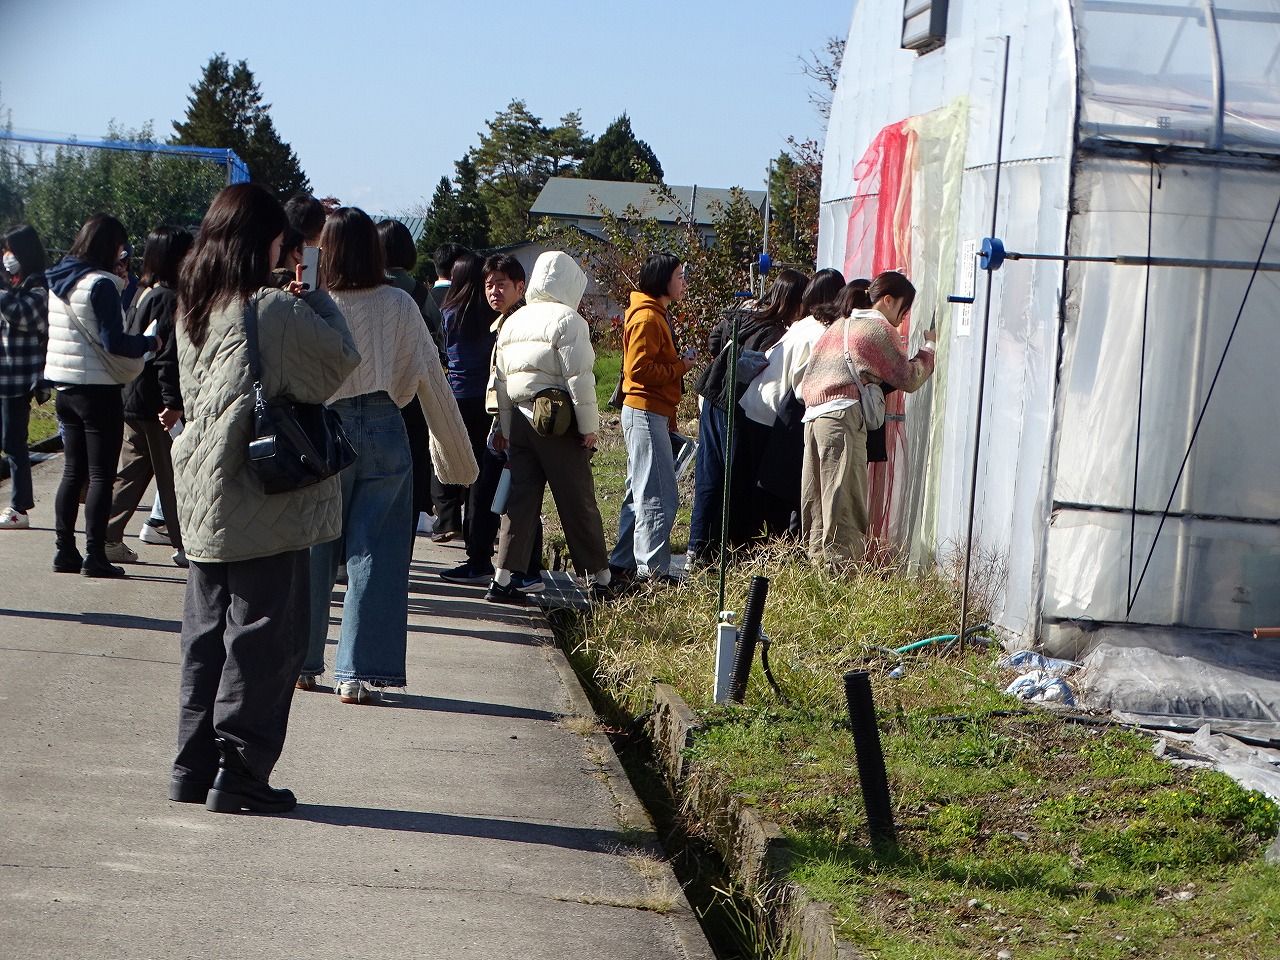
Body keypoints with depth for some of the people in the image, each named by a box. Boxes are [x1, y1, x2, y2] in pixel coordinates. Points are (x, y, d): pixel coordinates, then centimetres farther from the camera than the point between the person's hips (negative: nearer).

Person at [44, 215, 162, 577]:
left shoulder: (59, 281, 9)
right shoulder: (101, 284, -15)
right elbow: (114, 342, -19)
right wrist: (151, 343, -4)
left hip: (64, 385, 8)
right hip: (98, 389, -8)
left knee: (73, 471, 14)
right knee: (101, 474, -1)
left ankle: (65, 551, 14)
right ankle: (94, 556, -1)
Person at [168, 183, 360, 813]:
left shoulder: (193, 308, 6)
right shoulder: (276, 311, -15)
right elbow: (342, 360, -6)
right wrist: (318, 302, 8)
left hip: (203, 500, 7)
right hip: (264, 506, -7)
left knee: (207, 633, 14)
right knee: (264, 636, 0)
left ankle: (195, 769, 18)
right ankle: (239, 773, 1)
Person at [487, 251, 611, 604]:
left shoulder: (513, 322, 14)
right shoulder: (567, 319, -8)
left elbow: (500, 379, 16)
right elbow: (579, 378, -14)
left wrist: (505, 427, 20)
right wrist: (588, 426, -9)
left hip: (519, 419, 6)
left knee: (519, 500, 8)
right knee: (578, 503, 2)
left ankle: (501, 579, 2)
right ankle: (600, 579, 10)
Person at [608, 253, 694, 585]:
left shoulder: (658, 315, 19)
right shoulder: (647, 317, -14)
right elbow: (640, 369, -21)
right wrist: (680, 367, -14)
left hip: (651, 413, 11)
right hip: (646, 412, -11)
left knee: (641, 493, 13)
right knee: (659, 496, -11)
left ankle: (623, 562, 18)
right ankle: (653, 570, -10)